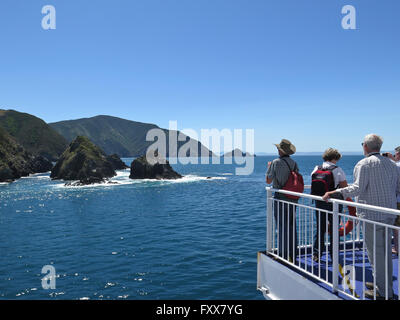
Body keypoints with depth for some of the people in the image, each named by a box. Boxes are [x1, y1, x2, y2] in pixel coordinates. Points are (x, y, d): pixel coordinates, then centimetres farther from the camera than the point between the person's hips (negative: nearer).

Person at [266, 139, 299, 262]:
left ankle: (283, 256, 3)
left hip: (280, 199, -5)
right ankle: (293, 256, 22)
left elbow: (268, 181, -3)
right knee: (292, 227, 13)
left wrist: (269, 167, 13)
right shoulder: (294, 163, 3)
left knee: (282, 228, 0)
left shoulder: (276, 162, -12)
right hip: (293, 199, 5)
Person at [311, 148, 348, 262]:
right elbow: (345, 187, -9)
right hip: (334, 203, -4)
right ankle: (334, 256, 16)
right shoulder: (337, 170, -10)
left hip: (319, 202, 4)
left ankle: (316, 254, 15)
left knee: (320, 229, 14)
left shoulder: (316, 169, 2)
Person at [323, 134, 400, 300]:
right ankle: (386, 284, 30)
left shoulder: (364, 164, -12)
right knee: (385, 250, 18)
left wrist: (334, 192, -22)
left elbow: (358, 188, -23)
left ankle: (383, 291, 6)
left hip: (372, 215, -8)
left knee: (375, 252, 0)